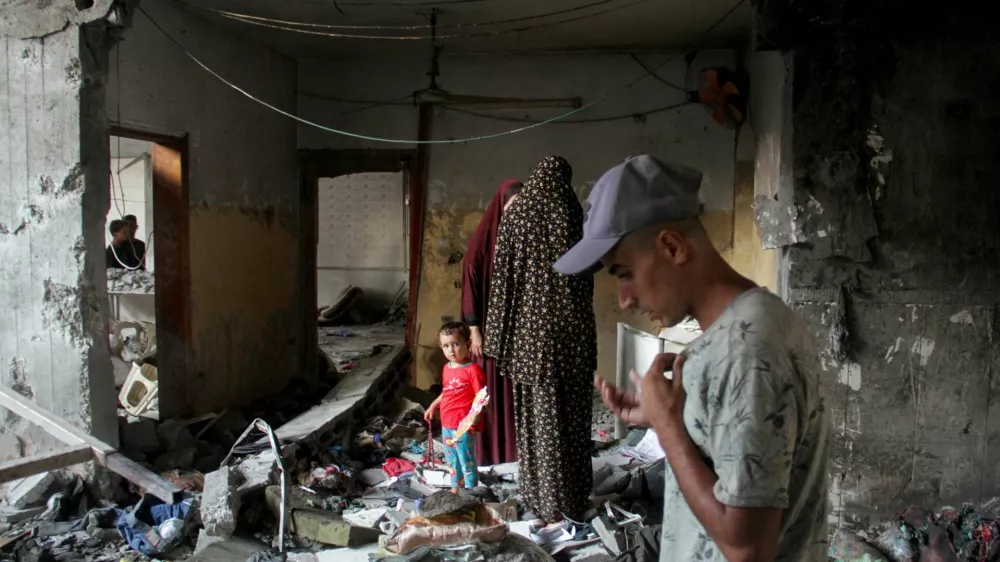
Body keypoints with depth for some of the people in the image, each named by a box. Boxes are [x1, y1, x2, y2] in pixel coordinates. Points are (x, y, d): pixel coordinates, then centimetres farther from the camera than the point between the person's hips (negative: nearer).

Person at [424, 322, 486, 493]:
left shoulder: (472, 369, -17)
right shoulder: (447, 368, 8)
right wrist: (433, 406, 20)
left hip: (463, 426, -8)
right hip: (446, 425, 8)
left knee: (467, 462, 4)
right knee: (452, 461, 22)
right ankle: (455, 490, 38)